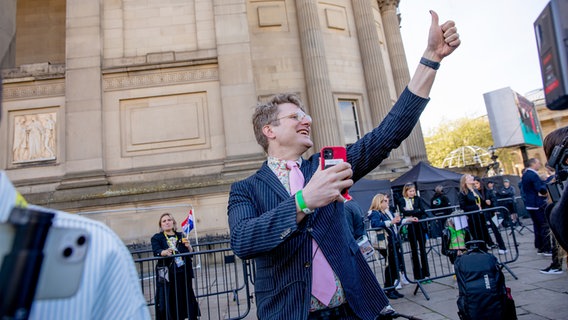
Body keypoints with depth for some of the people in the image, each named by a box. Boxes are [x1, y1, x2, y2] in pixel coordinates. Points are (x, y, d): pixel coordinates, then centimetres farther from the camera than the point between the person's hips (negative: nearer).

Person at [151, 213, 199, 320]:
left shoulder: (181, 236, 13)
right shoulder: (156, 238, 5)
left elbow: (190, 253, 12)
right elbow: (156, 251, -13)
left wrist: (188, 246, -10)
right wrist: (165, 252, -35)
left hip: (183, 274, 3)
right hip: (167, 275, -2)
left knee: (187, 300, 5)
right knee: (168, 302, -5)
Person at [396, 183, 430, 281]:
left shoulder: (418, 199, 7)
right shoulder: (401, 200, 0)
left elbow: (422, 210, -3)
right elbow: (403, 212, -13)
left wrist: (410, 212, -13)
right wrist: (417, 211, -13)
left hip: (420, 226, 2)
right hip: (410, 228, -2)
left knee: (423, 249, 7)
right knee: (414, 250, 7)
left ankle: (425, 273, 18)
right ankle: (418, 274, 15)